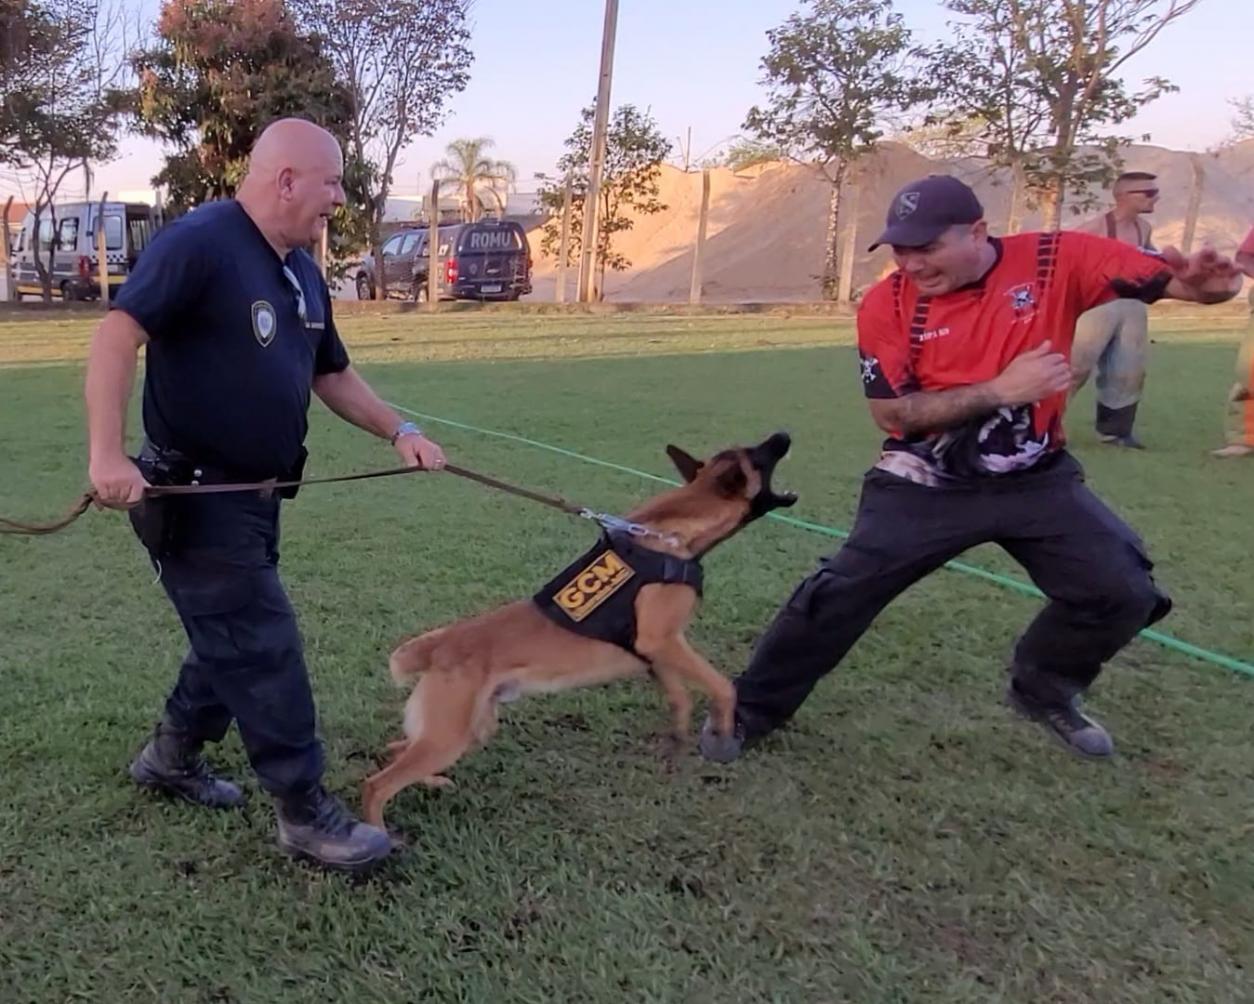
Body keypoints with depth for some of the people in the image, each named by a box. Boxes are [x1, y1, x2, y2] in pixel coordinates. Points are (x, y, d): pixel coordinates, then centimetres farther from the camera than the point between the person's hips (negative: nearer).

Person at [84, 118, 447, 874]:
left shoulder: (303, 272, 11)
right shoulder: (199, 242, -17)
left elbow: (331, 373, 19)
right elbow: (119, 333, -24)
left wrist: (399, 430, 8)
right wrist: (107, 453, -32)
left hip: (254, 494, 9)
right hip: (193, 496, -9)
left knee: (236, 637, 20)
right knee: (264, 647, -5)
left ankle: (173, 756, 42)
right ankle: (306, 812, 7)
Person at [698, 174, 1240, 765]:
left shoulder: (1057, 260, -11)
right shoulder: (887, 305, -12)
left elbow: (1169, 279, -15)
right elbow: (891, 413, -15)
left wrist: (1205, 281, -41)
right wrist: (1000, 389, -23)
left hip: (1037, 478, 2)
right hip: (925, 486, -2)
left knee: (1124, 592, 1)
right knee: (842, 593, -7)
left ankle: (1044, 692, 29)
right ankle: (753, 710, 11)